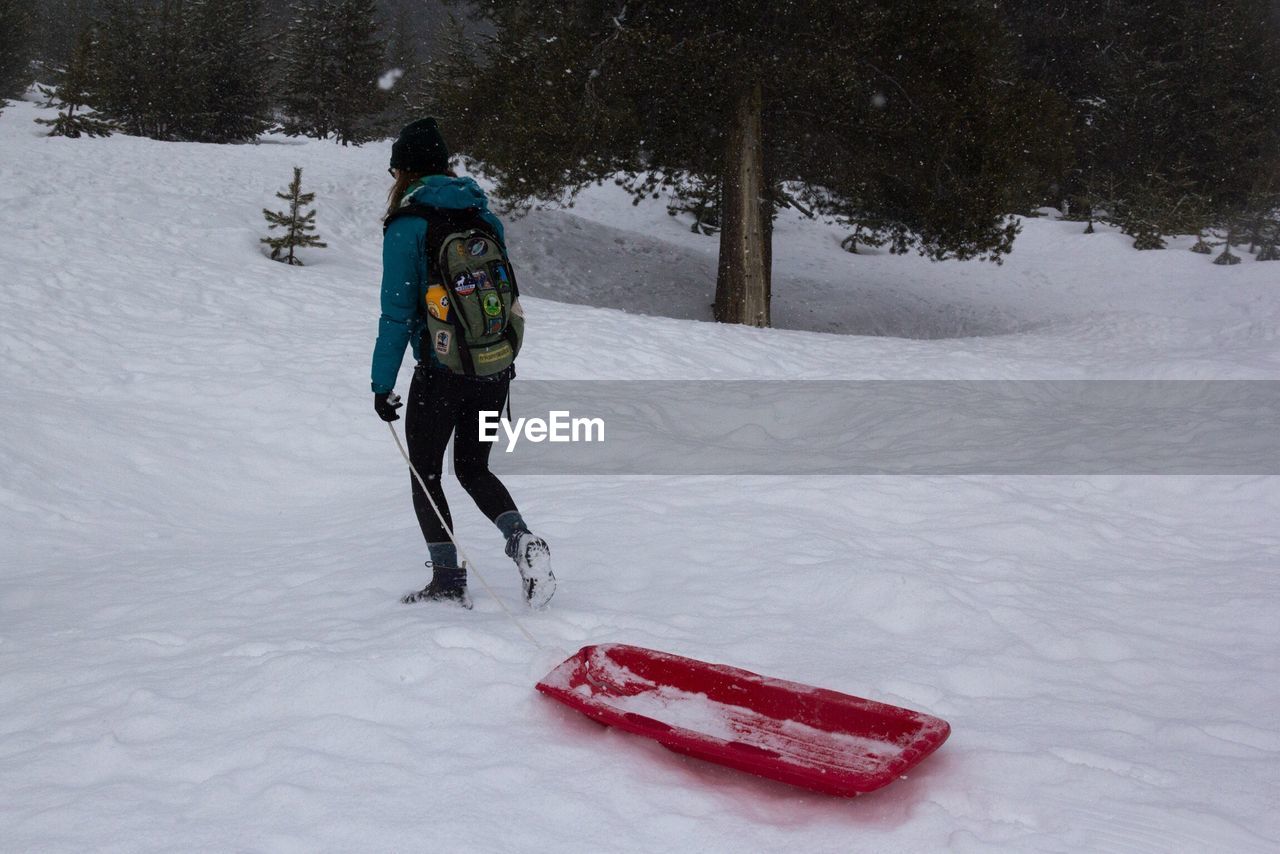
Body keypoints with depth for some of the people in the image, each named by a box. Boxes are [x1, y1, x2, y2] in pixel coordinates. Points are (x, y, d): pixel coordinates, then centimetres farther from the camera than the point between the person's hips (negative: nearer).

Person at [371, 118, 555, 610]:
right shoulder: (484, 216, 7)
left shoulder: (406, 228, -10)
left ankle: (449, 580, 12)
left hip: (441, 371, -5)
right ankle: (522, 541, -3)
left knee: (425, 475, 12)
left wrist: (382, 383, -4)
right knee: (473, 468, 20)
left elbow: (397, 314, -11)